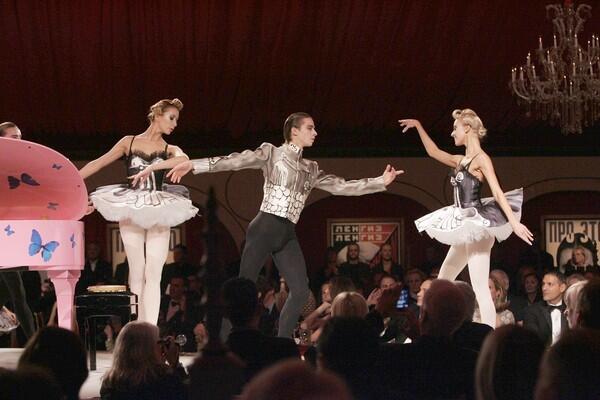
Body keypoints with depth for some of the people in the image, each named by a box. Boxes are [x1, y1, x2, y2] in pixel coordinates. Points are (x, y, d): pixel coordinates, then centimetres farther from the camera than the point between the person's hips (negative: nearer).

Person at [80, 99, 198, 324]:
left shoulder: (169, 150, 9)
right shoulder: (129, 142, 10)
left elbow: (184, 159, -15)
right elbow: (98, 164, 11)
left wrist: (151, 168, -26)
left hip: (158, 214, 0)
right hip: (131, 211, 0)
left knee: (153, 274, -8)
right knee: (136, 273, -2)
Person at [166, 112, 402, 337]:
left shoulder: (311, 170, 20)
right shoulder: (271, 153, 2)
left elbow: (342, 187, 20)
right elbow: (237, 161, -8)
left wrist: (380, 182, 14)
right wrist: (193, 165, -20)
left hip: (288, 234, 6)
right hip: (265, 227, -6)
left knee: (300, 291, -6)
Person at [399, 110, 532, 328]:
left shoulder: (481, 159, -8)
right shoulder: (460, 161, 16)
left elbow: (498, 192, -16)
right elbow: (433, 152, 32)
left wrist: (514, 222, -23)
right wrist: (419, 127, 30)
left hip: (476, 227, -10)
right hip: (464, 228, 10)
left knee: (479, 286, -15)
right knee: (443, 281, 13)